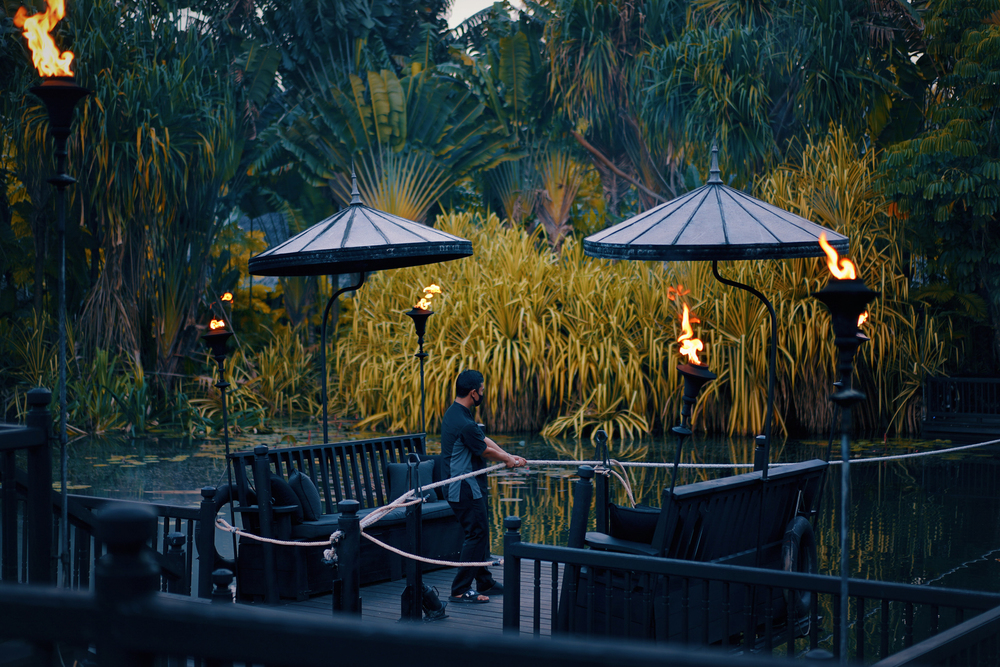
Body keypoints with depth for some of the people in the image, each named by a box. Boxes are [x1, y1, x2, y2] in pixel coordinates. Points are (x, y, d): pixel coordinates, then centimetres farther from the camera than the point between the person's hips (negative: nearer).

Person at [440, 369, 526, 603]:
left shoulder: (455, 413, 10)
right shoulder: (464, 423, -24)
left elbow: (484, 439, 14)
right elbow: (485, 450, -11)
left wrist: (510, 457, 10)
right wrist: (508, 460, 7)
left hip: (466, 487, 11)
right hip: (466, 489, -11)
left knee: (480, 533, 18)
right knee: (476, 534, -6)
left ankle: (484, 583, 28)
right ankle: (460, 590, -3)